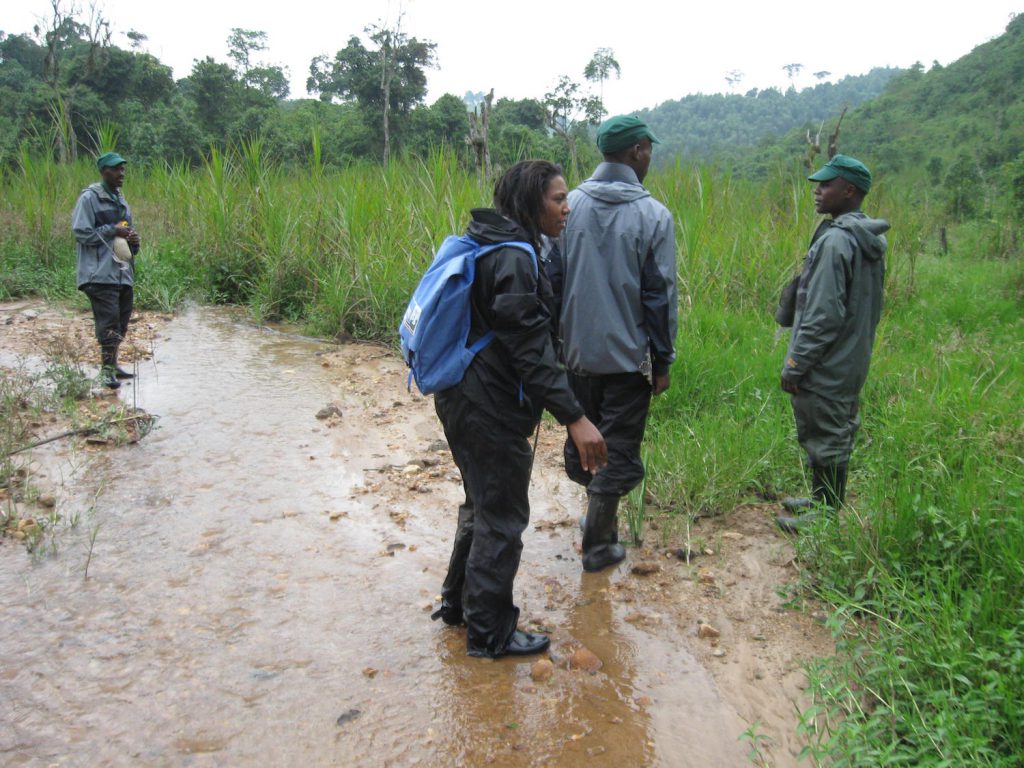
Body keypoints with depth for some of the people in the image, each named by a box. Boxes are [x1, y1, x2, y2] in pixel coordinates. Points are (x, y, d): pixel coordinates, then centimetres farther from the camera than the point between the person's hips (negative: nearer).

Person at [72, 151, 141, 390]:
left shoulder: (121, 201, 19)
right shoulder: (89, 198, -5)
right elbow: (81, 233, -11)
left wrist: (134, 241, 4)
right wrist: (113, 230, -13)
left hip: (123, 273, 8)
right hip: (101, 273, -8)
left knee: (121, 323, 12)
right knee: (108, 322, -10)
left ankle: (112, 365, 23)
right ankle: (107, 369, -4)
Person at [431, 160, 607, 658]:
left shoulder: (490, 245, 11)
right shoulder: (514, 258, -20)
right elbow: (530, 348, -25)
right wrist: (574, 418, -26)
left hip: (461, 400, 10)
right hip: (492, 410, -10)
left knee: (483, 504, 24)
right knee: (502, 518, 5)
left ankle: (458, 602, 41)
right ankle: (489, 633, 21)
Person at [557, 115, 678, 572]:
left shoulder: (569, 205, -2)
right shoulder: (653, 215, -10)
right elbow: (660, 296, -8)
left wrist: (555, 341, 14)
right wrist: (663, 362, 2)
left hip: (576, 350, 4)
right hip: (628, 356, -3)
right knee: (618, 451, 8)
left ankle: (597, 516, 37)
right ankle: (598, 544, 16)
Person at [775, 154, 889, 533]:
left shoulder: (836, 240, -21)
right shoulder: (870, 239, 10)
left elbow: (823, 314, -24)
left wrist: (795, 364, -17)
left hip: (826, 368, -10)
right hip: (852, 361, 10)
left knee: (825, 439, 2)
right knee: (837, 436, 19)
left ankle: (826, 513, 14)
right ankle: (824, 500, 32)